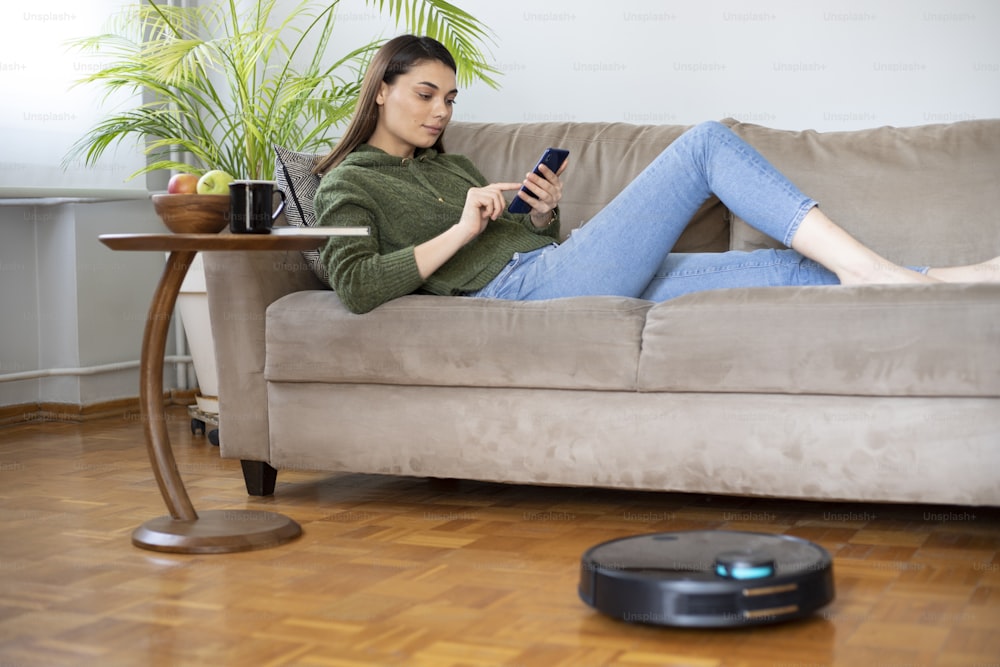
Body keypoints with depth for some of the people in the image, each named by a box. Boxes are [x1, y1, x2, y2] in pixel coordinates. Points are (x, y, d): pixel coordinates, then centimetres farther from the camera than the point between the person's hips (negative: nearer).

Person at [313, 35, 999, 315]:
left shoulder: (452, 164, 30)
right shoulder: (350, 182, 6)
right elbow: (355, 286, -13)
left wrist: (543, 216, 6)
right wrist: (461, 231, -12)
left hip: (549, 267, 9)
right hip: (518, 286, -8)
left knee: (784, 267, -4)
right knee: (707, 141, -13)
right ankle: (865, 266, -18)